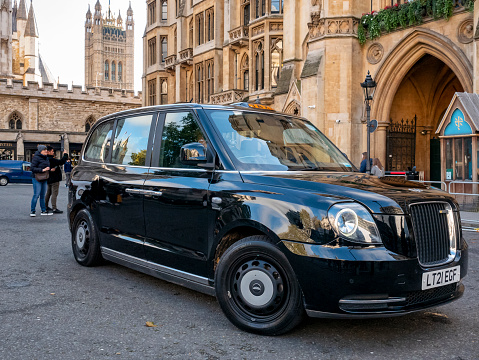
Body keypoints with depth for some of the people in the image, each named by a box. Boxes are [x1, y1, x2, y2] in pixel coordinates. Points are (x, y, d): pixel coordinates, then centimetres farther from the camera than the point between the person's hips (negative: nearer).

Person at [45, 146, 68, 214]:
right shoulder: (51, 159, -21)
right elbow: (61, 162, -24)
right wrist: (65, 155, -12)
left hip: (50, 179, 10)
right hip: (54, 179, -10)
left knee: (48, 193, 20)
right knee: (54, 193, -9)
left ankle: (45, 206, 30)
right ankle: (54, 209, -10)